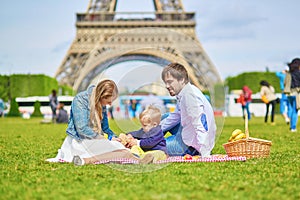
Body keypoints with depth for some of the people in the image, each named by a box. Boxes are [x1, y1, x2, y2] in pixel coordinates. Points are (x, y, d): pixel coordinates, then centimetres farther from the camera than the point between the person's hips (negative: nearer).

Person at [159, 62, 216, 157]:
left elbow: (200, 125, -30)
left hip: (191, 145, -10)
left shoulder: (190, 94, -25)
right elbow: (175, 117, 21)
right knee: (164, 118, 26)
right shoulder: (182, 94, 6)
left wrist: (205, 153, -34)